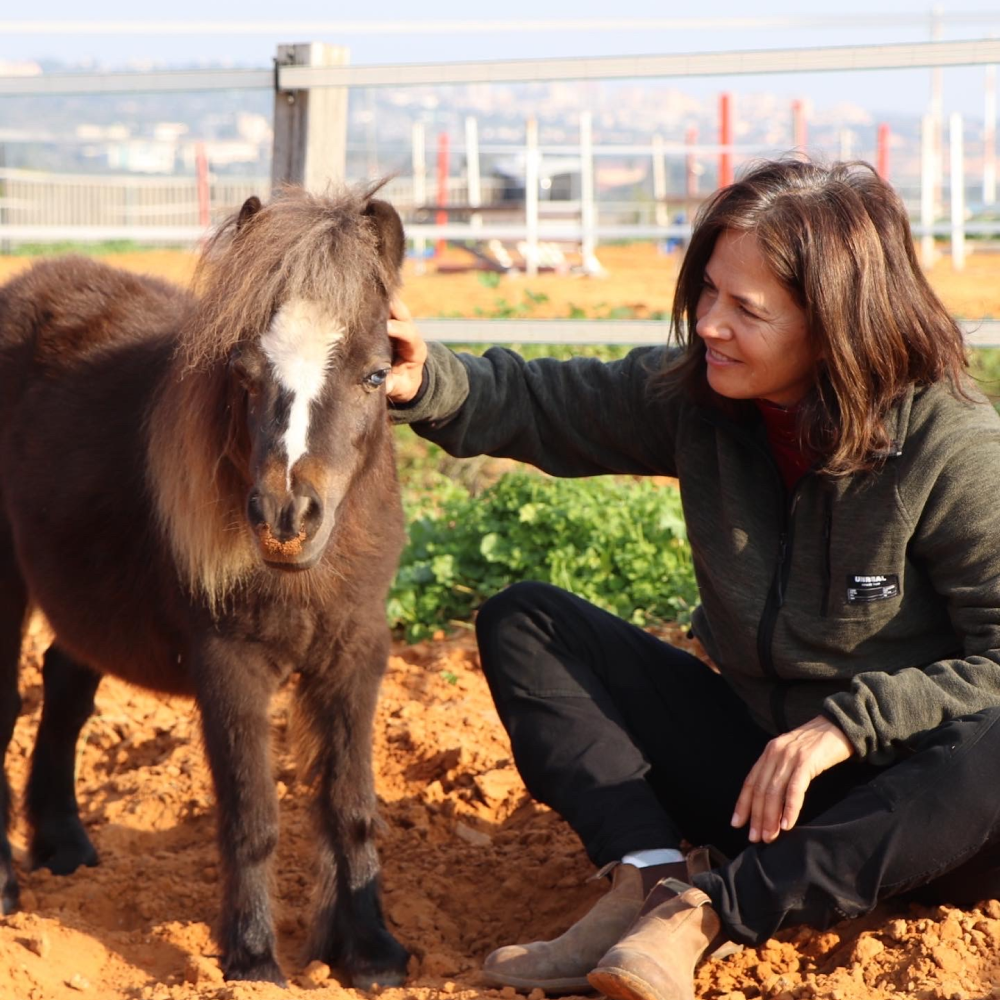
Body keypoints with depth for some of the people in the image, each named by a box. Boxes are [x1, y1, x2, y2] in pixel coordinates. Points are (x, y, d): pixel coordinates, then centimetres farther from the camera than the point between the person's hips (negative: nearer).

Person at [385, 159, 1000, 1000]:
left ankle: (704, 910, -37)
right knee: (522, 623, -3)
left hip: (894, 795, -5)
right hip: (751, 770, 5)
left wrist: (846, 725, -29)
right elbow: (533, 404, 0)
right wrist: (427, 383, -21)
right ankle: (654, 874, -26)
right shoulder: (691, 395, -4)